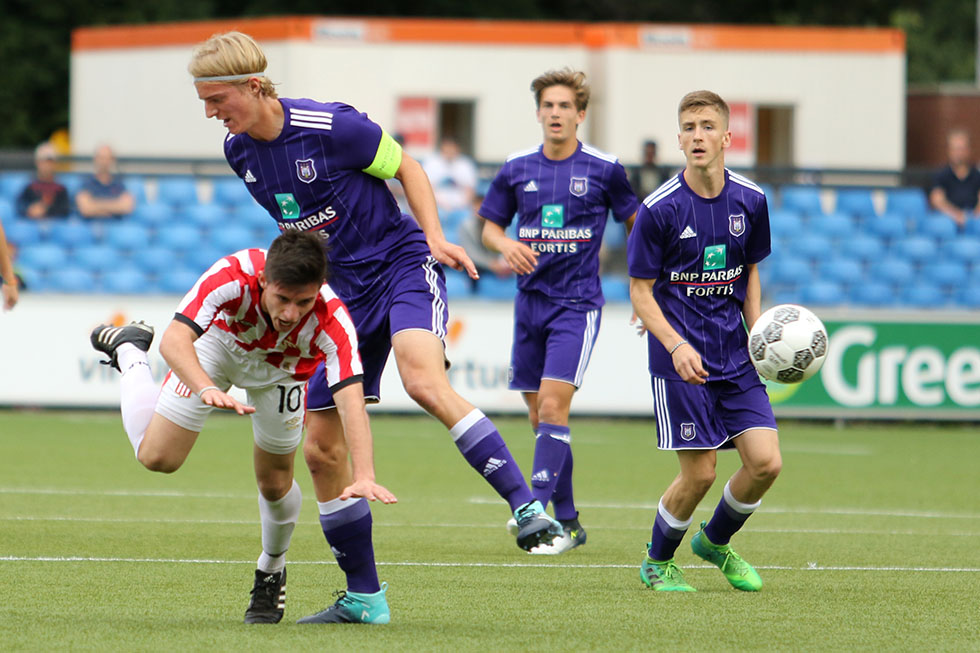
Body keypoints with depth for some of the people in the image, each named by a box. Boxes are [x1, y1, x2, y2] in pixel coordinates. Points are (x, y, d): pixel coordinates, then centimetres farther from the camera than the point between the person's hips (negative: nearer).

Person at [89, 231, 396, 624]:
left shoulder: (332, 322, -42)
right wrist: (207, 390, -70)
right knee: (157, 457, -1)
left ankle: (271, 571, 35)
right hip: (219, 341, -1)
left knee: (275, 483, 2)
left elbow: (351, 400, -51)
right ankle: (129, 351, 27)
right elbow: (174, 339, -51)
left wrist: (364, 477, -65)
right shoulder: (233, 276, -44)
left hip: (281, 367, 1)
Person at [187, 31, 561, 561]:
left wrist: (435, 238, -17)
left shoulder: (331, 126, -18)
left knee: (424, 381, -34)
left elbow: (407, 169, -5)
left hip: (402, 264, -7)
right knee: (320, 448, 2)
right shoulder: (239, 151, 1)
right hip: (342, 293, 7)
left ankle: (527, 507, -34)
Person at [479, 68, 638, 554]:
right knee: (540, 415, 6)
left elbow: (635, 222, 9)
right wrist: (506, 245, -8)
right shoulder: (517, 169, 5)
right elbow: (490, 225, 15)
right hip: (530, 303, 4)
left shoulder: (604, 169, -3)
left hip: (577, 304, -4)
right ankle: (568, 523, 16)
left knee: (552, 405, -17)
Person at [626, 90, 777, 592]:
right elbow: (640, 291, -6)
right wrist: (676, 345, -19)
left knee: (765, 462, -6)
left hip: (735, 357, 4)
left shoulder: (750, 201, 2)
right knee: (699, 473, -7)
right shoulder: (660, 209, -11)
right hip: (679, 359, -4)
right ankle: (657, 561, 19)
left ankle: (715, 541, 23)